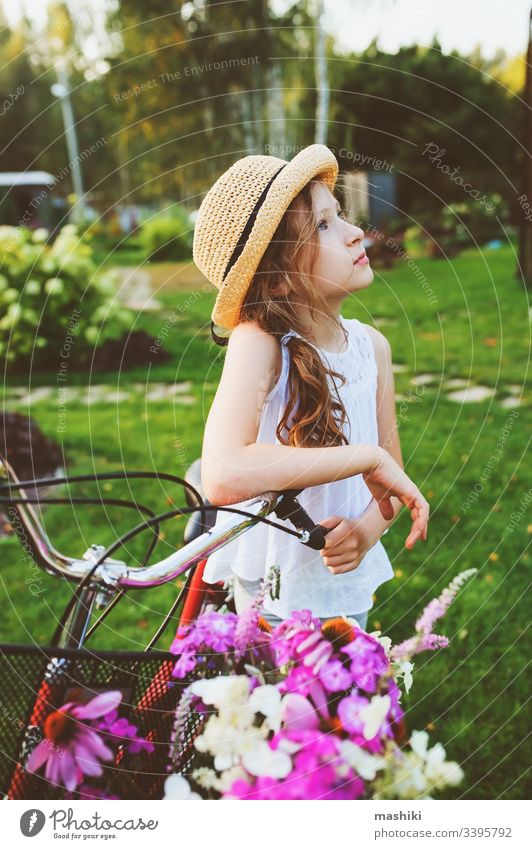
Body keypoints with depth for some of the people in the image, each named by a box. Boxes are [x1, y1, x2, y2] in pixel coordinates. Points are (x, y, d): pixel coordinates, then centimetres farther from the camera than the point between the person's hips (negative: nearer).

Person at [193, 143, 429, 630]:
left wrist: (369, 527, -19)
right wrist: (366, 457, -33)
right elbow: (223, 477, -41)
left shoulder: (372, 345, -6)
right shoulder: (259, 342, -24)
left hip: (350, 587, 6)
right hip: (272, 601, -5)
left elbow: (390, 473, 3)